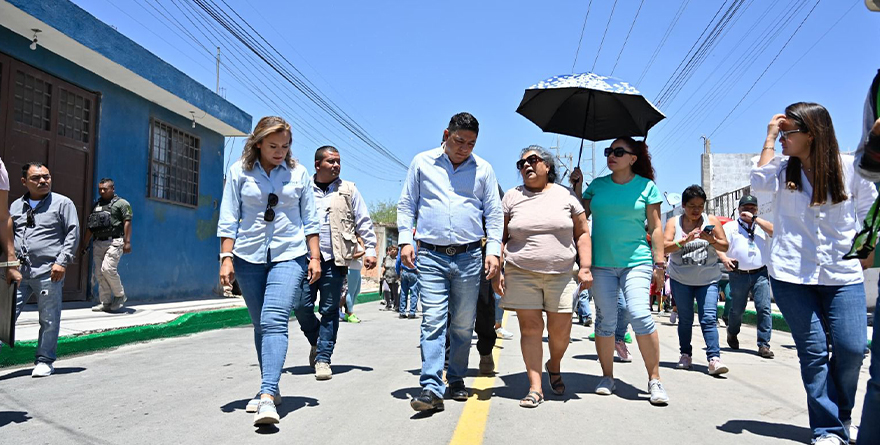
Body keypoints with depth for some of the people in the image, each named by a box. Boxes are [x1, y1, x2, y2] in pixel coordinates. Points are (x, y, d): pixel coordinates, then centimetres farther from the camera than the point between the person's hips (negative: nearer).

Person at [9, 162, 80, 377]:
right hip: (19, 271, 4)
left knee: (49, 320, 3)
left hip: (48, 272, -4)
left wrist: (62, 262, -10)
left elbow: (73, 233, -2)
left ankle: (45, 361, 15)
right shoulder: (16, 206, 16)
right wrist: (10, 264, 11)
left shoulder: (62, 203, 3)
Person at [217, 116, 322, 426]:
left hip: (290, 256, -2)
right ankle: (271, 389, 23)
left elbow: (310, 219, 9)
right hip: (249, 258, 2)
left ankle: (267, 396, -22)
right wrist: (226, 257, -4)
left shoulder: (298, 172, 5)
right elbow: (228, 219, 3)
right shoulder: (239, 171, 4)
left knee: (274, 321, -17)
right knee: (260, 326, 9)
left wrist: (315, 257, 4)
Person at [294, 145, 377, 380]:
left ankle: (323, 359, 10)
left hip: (335, 260, -1)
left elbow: (363, 222, 10)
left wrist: (370, 249, 1)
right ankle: (317, 342, 24)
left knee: (330, 310, 1)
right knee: (301, 305, -3)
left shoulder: (348, 190, 11)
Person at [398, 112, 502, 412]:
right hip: (431, 256, -1)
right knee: (432, 320, -10)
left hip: (469, 257, 2)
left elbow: (494, 213, 11)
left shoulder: (483, 169, 10)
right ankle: (431, 388, -11)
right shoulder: (422, 162, 8)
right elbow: (406, 204, 11)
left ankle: (457, 380, 22)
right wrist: (406, 239, -1)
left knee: (464, 324, 8)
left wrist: (493, 249, 0)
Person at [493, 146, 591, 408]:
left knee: (560, 331, 2)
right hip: (521, 273, 0)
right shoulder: (512, 197, 8)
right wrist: (496, 271, 0)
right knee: (530, 328, -3)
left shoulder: (566, 196, 7)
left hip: (561, 274, 0)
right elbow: (500, 237, 8)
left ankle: (554, 365, 34)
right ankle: (535, 388, 4)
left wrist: (585, 267, -3)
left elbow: (582, 234, 8)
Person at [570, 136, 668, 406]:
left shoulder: (646, 187, 3)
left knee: (639, 314, -17)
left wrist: (659, 262, -1)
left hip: (636, 261, -3)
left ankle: (654, 379, -5)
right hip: (601, 263, 3)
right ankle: (607, 377, 18)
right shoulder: (597, 185, 10)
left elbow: (656, 227, 4)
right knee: (605, 320, 4)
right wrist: (577, 187, 3)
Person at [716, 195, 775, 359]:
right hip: (738, 275, -1)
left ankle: (763, 344, -3)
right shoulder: (730, 226, 8)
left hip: (760, 274, 1)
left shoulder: (762, 226, 13)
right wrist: (724, 258, -21)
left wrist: (754, 219, -9)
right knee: (736, 309, 8)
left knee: (764, 308, -9)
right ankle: (732, 334, 36)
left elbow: (775, 231, -9)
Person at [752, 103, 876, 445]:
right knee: (813, 351, 0)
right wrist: (769, 138, -10)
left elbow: (869, 211, 13)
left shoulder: (850, 167, 1)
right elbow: (760, 182, -18)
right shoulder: (783, 169, 4)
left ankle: (842, 416, 24)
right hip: (791, 276, 0)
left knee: (852, 348, -4)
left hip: (843, 276, 0)